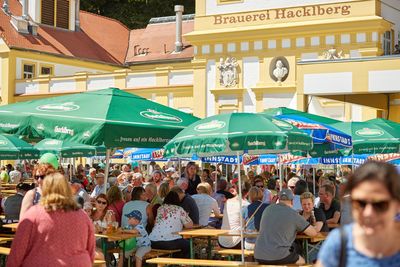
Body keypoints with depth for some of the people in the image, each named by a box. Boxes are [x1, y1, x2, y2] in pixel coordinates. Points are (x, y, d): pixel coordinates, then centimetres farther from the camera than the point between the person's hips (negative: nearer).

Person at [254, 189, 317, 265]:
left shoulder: (267, 209, 10)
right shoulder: (294, 214, -4)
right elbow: (313, 233, 1)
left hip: (259, 256, 5)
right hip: (279, 257, -5)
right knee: (301, 261, 25)